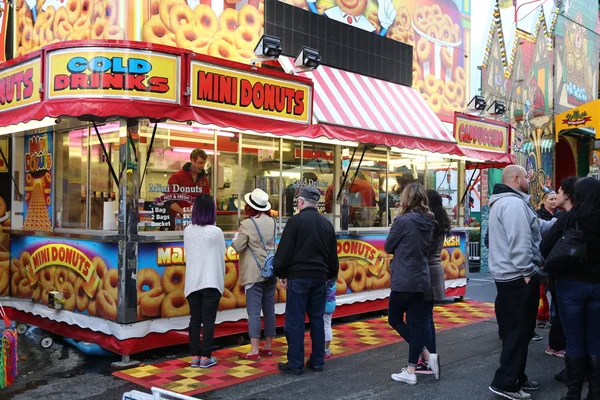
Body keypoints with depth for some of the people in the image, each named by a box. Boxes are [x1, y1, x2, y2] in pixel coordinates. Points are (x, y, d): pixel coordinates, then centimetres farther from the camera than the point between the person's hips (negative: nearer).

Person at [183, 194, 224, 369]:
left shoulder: (188, 231, 3)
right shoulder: (216, 232, -8)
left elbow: (188, 255, 10)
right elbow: (221, 258, 0)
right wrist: (221, 279, 12)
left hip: (193, 282, 4)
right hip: (211, 282, -4)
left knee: (195, 319, 9)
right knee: (208, 320, 1)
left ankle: (195, 356, 12)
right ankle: (206, 357, 3)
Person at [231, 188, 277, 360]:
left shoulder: (247, 224, -13)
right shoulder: (272, 222, 7)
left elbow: (238, 247, -10)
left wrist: (236, 237, 8)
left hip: (254, 274, -6)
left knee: (254, 312, -6)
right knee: (269, 311, 11)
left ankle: (254, 351, -8)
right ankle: (268, 347, 19)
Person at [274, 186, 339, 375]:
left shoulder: (296, 221, -9)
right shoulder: (327, 224, 11)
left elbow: (284, 251, -12)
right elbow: (333, 255, 17)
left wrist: (281, 273, -1)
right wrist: (331, 274, 28)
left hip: (298, 277, -6)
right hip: (319, 277, 6)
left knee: (295, 321, -1)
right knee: (317, 319, 13)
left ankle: (295, 364, 2)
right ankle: (317, 361, 18)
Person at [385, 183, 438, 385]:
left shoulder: (402, 220, -16)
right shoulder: (428, 222, 6)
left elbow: (388, 247, -5)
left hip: (404, 280, -7)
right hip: (421, 279, 7)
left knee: (395, 319, 10)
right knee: (416, 323, 8)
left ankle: (427, 355, 0)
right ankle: (411, 371, 11)